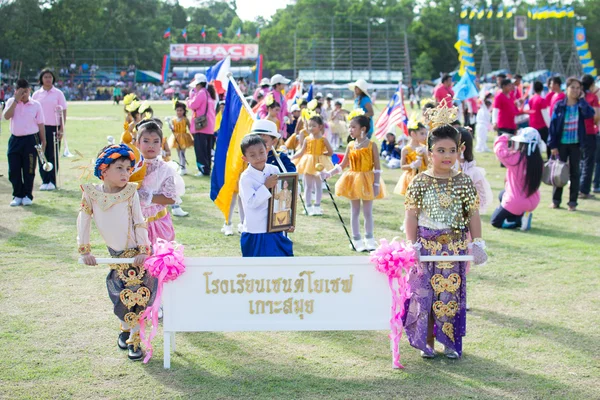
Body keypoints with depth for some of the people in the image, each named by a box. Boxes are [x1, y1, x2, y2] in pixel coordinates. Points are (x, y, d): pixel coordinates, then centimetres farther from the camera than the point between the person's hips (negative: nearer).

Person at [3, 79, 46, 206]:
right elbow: (6, 116, -14)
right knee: (14, 170, 3)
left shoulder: (36, 105, 1)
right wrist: (16, 100, -16)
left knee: (29, 170, 3)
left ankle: (27, 196, 14)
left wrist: (43, 142, 3)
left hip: (31, 140, -2)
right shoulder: (11, 102, 4)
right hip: (15, 140, 2)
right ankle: (17, 196, 14)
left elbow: (40, 124, 4)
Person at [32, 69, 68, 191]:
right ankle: (44, 181, 9)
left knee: (53, 155, 1)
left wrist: (61, 129, -6)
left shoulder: (58, 93, 3)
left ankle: (52, 181, 7)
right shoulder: (36, 94, 8)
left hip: (54, 127, -2)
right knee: (42, 154, 3)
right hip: (40, 127, 2)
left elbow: (63, 112, 1)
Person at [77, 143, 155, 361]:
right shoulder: (91, 193, -6)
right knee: (122, 295, 0)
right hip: (117, 254, 2)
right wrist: (85, 250, 1)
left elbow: (140, 223, -8)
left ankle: (134, 339, 11)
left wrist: (143, 251, -12)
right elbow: (83, 221, 1)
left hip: (137, 252, -1)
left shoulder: (131, 192, -10)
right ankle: (126, 329, 29)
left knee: (138, 294, -5)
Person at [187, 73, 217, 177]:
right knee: (207, 149, 12)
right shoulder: (209, 93, 16)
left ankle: (204, 170, -7)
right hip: (210, 127, 9)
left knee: (200, 149, -6)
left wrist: (188, 101, 5)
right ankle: (207, 169, 17)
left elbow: (193, 105, -16)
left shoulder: (201, 93, -12)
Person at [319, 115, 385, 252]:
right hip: (353, 181, 3)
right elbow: (342, 165, 5)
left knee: (368, 212, 5)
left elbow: (377, 167, -8)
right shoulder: (350, 146, 2)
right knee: (354, 212, 8)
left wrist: (376, 184, -13)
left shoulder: (371, 145, -8)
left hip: (367, 181, -3)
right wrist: (328, 173, -5)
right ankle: (357, 241, 16)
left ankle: (369, 240, 16)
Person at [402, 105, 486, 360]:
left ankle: (450, 342, 20)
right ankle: (426, 341, 17)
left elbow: (473, 215, 2)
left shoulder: (464, 182, 0)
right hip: (426, 247, -1)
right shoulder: (420, 182, -3)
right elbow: (412, 216, -4)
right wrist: (413, 245, -11)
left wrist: (477, 242, -6)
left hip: (454, 248, 1)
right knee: (424, 293, 3)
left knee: (451, 294, 7)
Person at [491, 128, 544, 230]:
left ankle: (519, 220, -7)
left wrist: (503, 138, 4)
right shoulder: (538, 162, -7)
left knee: (495, 221, 16)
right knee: (502, 194, 33)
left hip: (515, 203, -6)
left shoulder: (515, 158, -25)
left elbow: (499, 150, -16)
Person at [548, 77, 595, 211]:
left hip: (575, 144, 0)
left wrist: (582, 99, -12)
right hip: (561, 143, 0)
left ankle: (572, 202, 9)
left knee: (574, 173, 4)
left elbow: (590, 113, -21)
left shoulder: (581, 106, 1)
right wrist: (552, 145, -7)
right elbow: (553, 124, -2)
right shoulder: (559, 105, -1)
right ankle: (556, 200, 15)